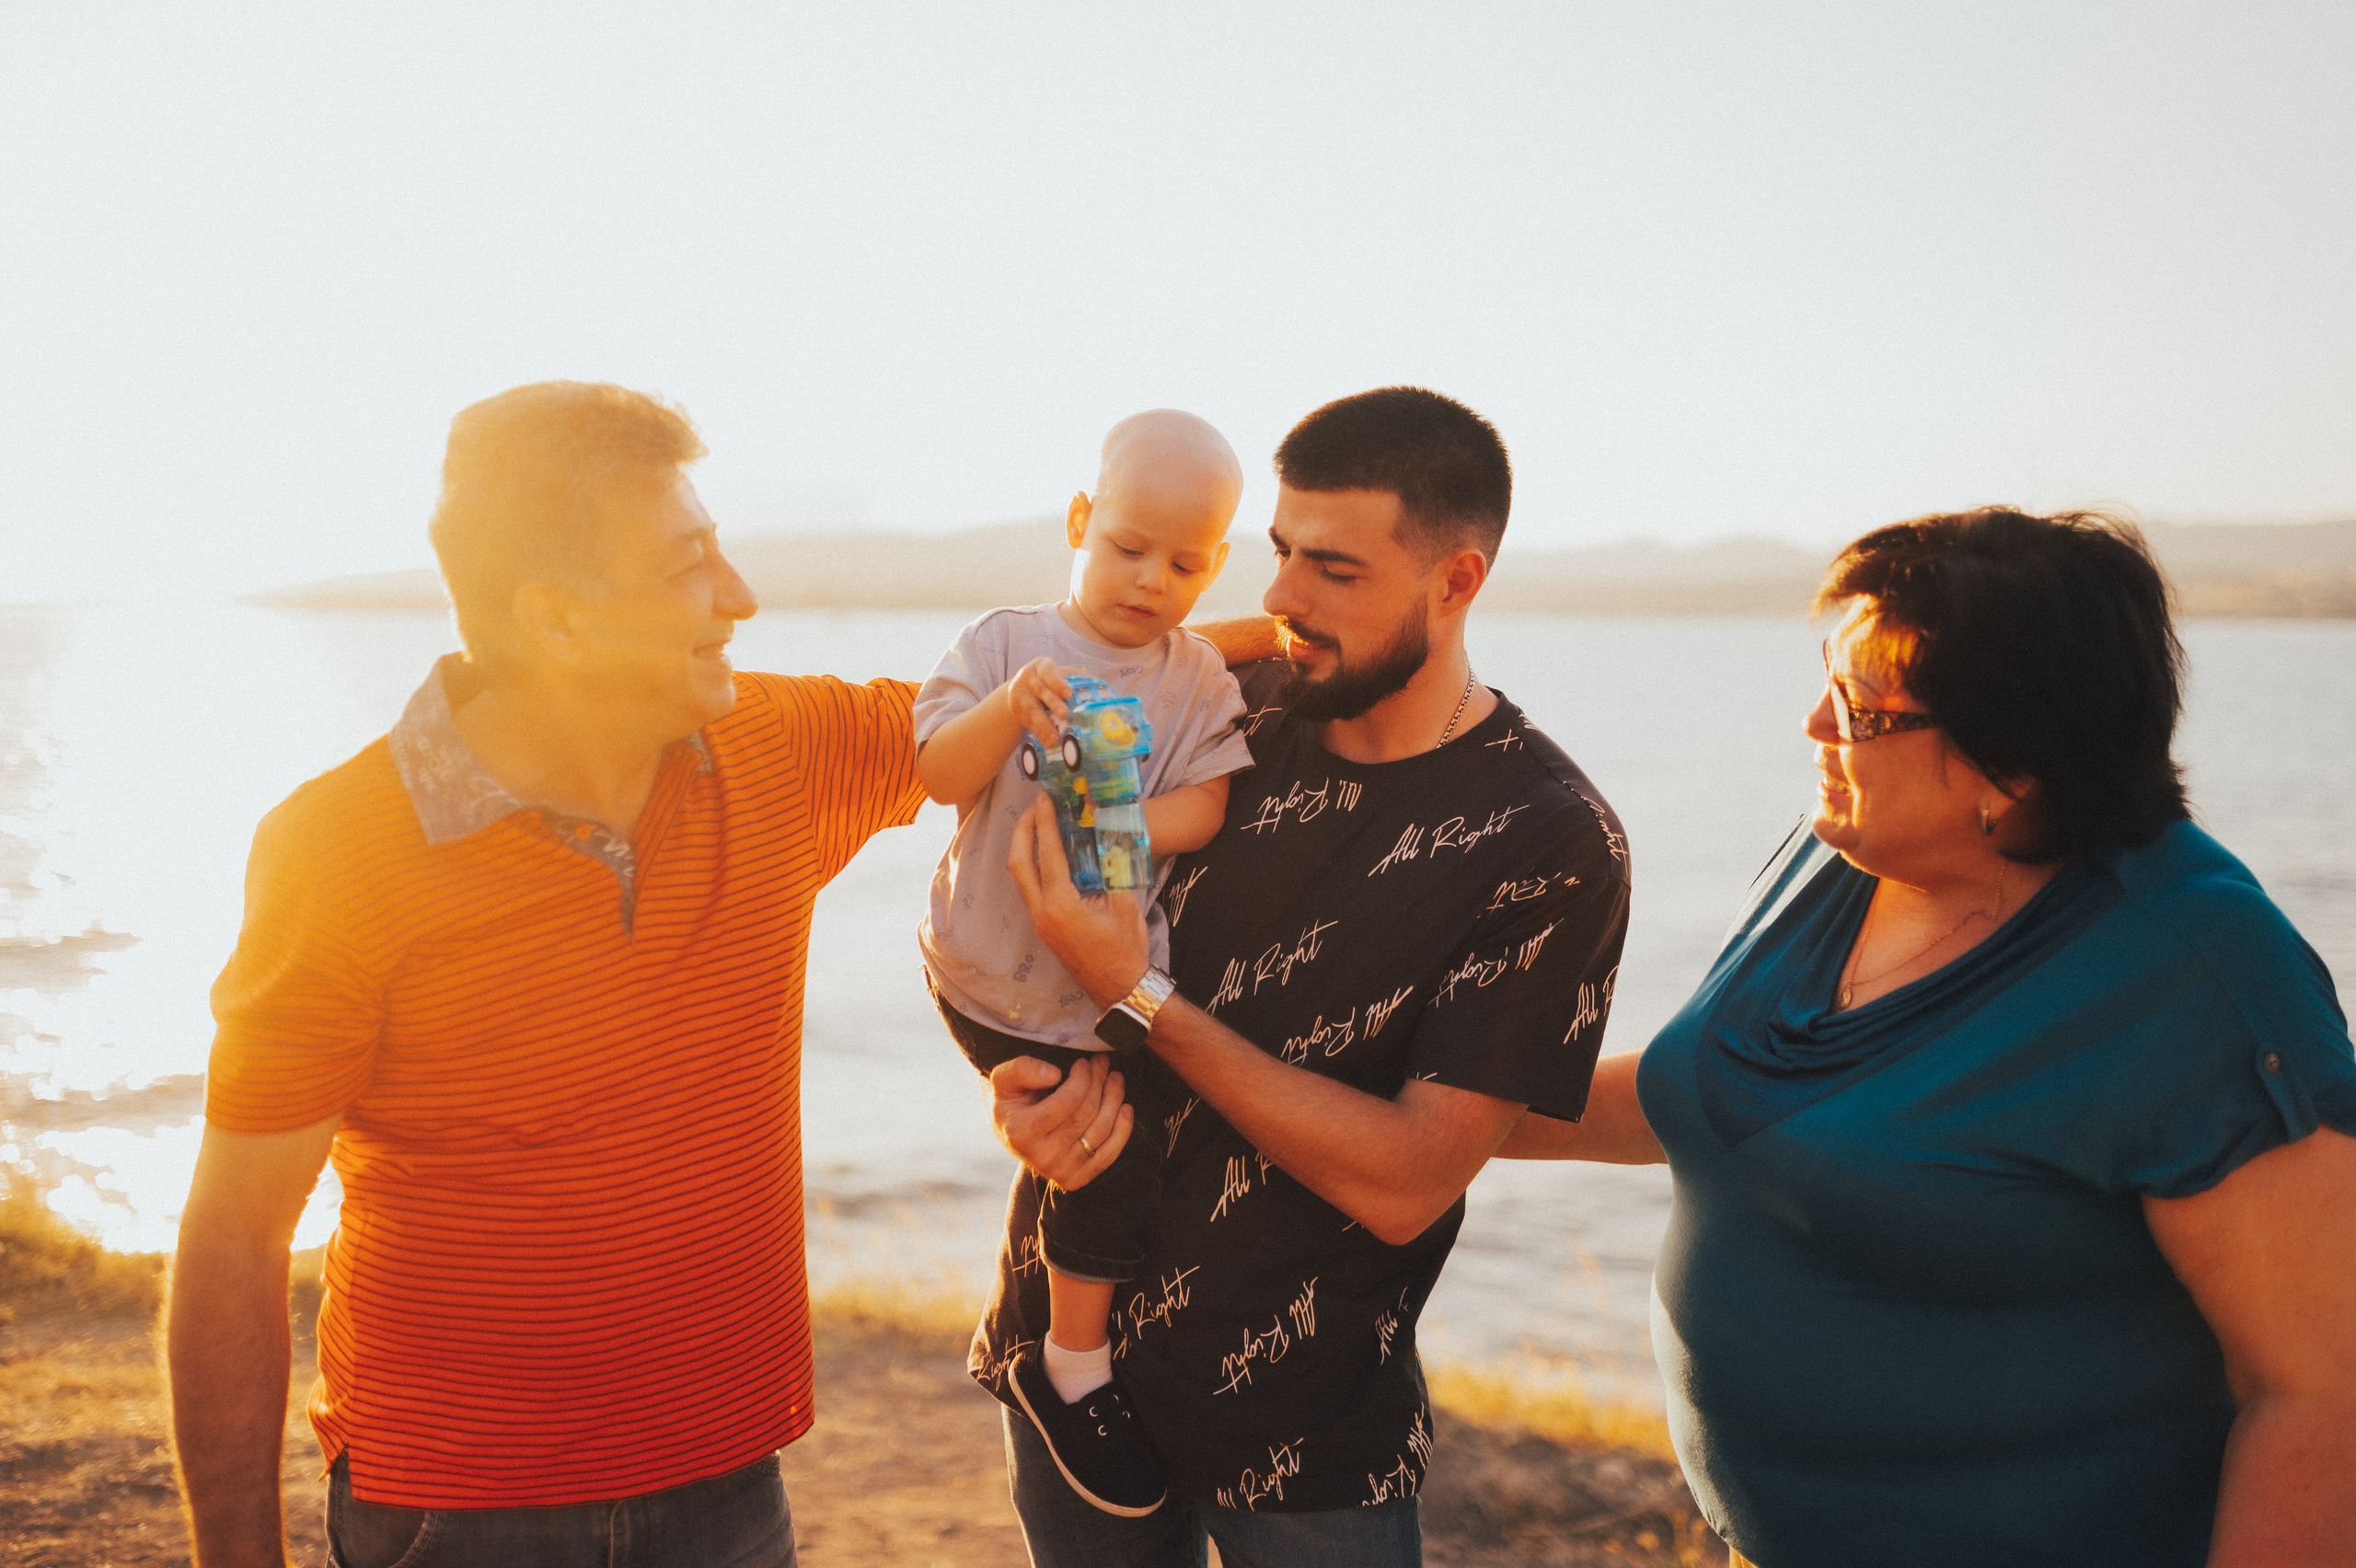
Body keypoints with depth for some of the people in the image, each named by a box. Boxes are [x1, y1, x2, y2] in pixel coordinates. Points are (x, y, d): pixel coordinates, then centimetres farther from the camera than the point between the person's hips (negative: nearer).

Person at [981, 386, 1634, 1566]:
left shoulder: (1552, 845, -15)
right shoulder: (1226, 712, -3)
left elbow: (1405, 1183, -19)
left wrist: (1137, 1000, -22)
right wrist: (1042, 1077, -16)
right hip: (1067, 1345, 4)